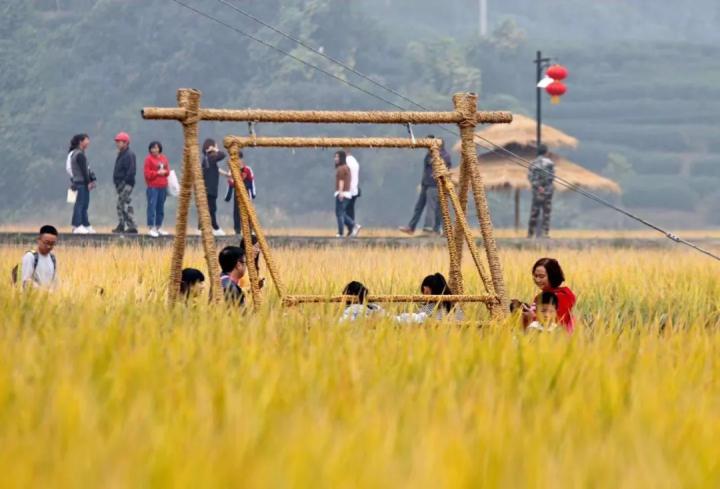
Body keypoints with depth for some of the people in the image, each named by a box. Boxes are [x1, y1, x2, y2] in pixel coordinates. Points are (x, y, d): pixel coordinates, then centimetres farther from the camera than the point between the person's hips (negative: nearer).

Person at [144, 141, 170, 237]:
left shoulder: (164, 158, 13)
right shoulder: (149, 159, -4)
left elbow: (167, 170, 15)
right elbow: (147, 173, -9)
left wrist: (165, 171, -7)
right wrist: (157, 173, -15)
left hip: (162, 186, 6)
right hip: (153, 187, -6)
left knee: (160, 207, 10)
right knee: (152, 206, -9)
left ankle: (159, 227, 17)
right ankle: (151, 228, -9)